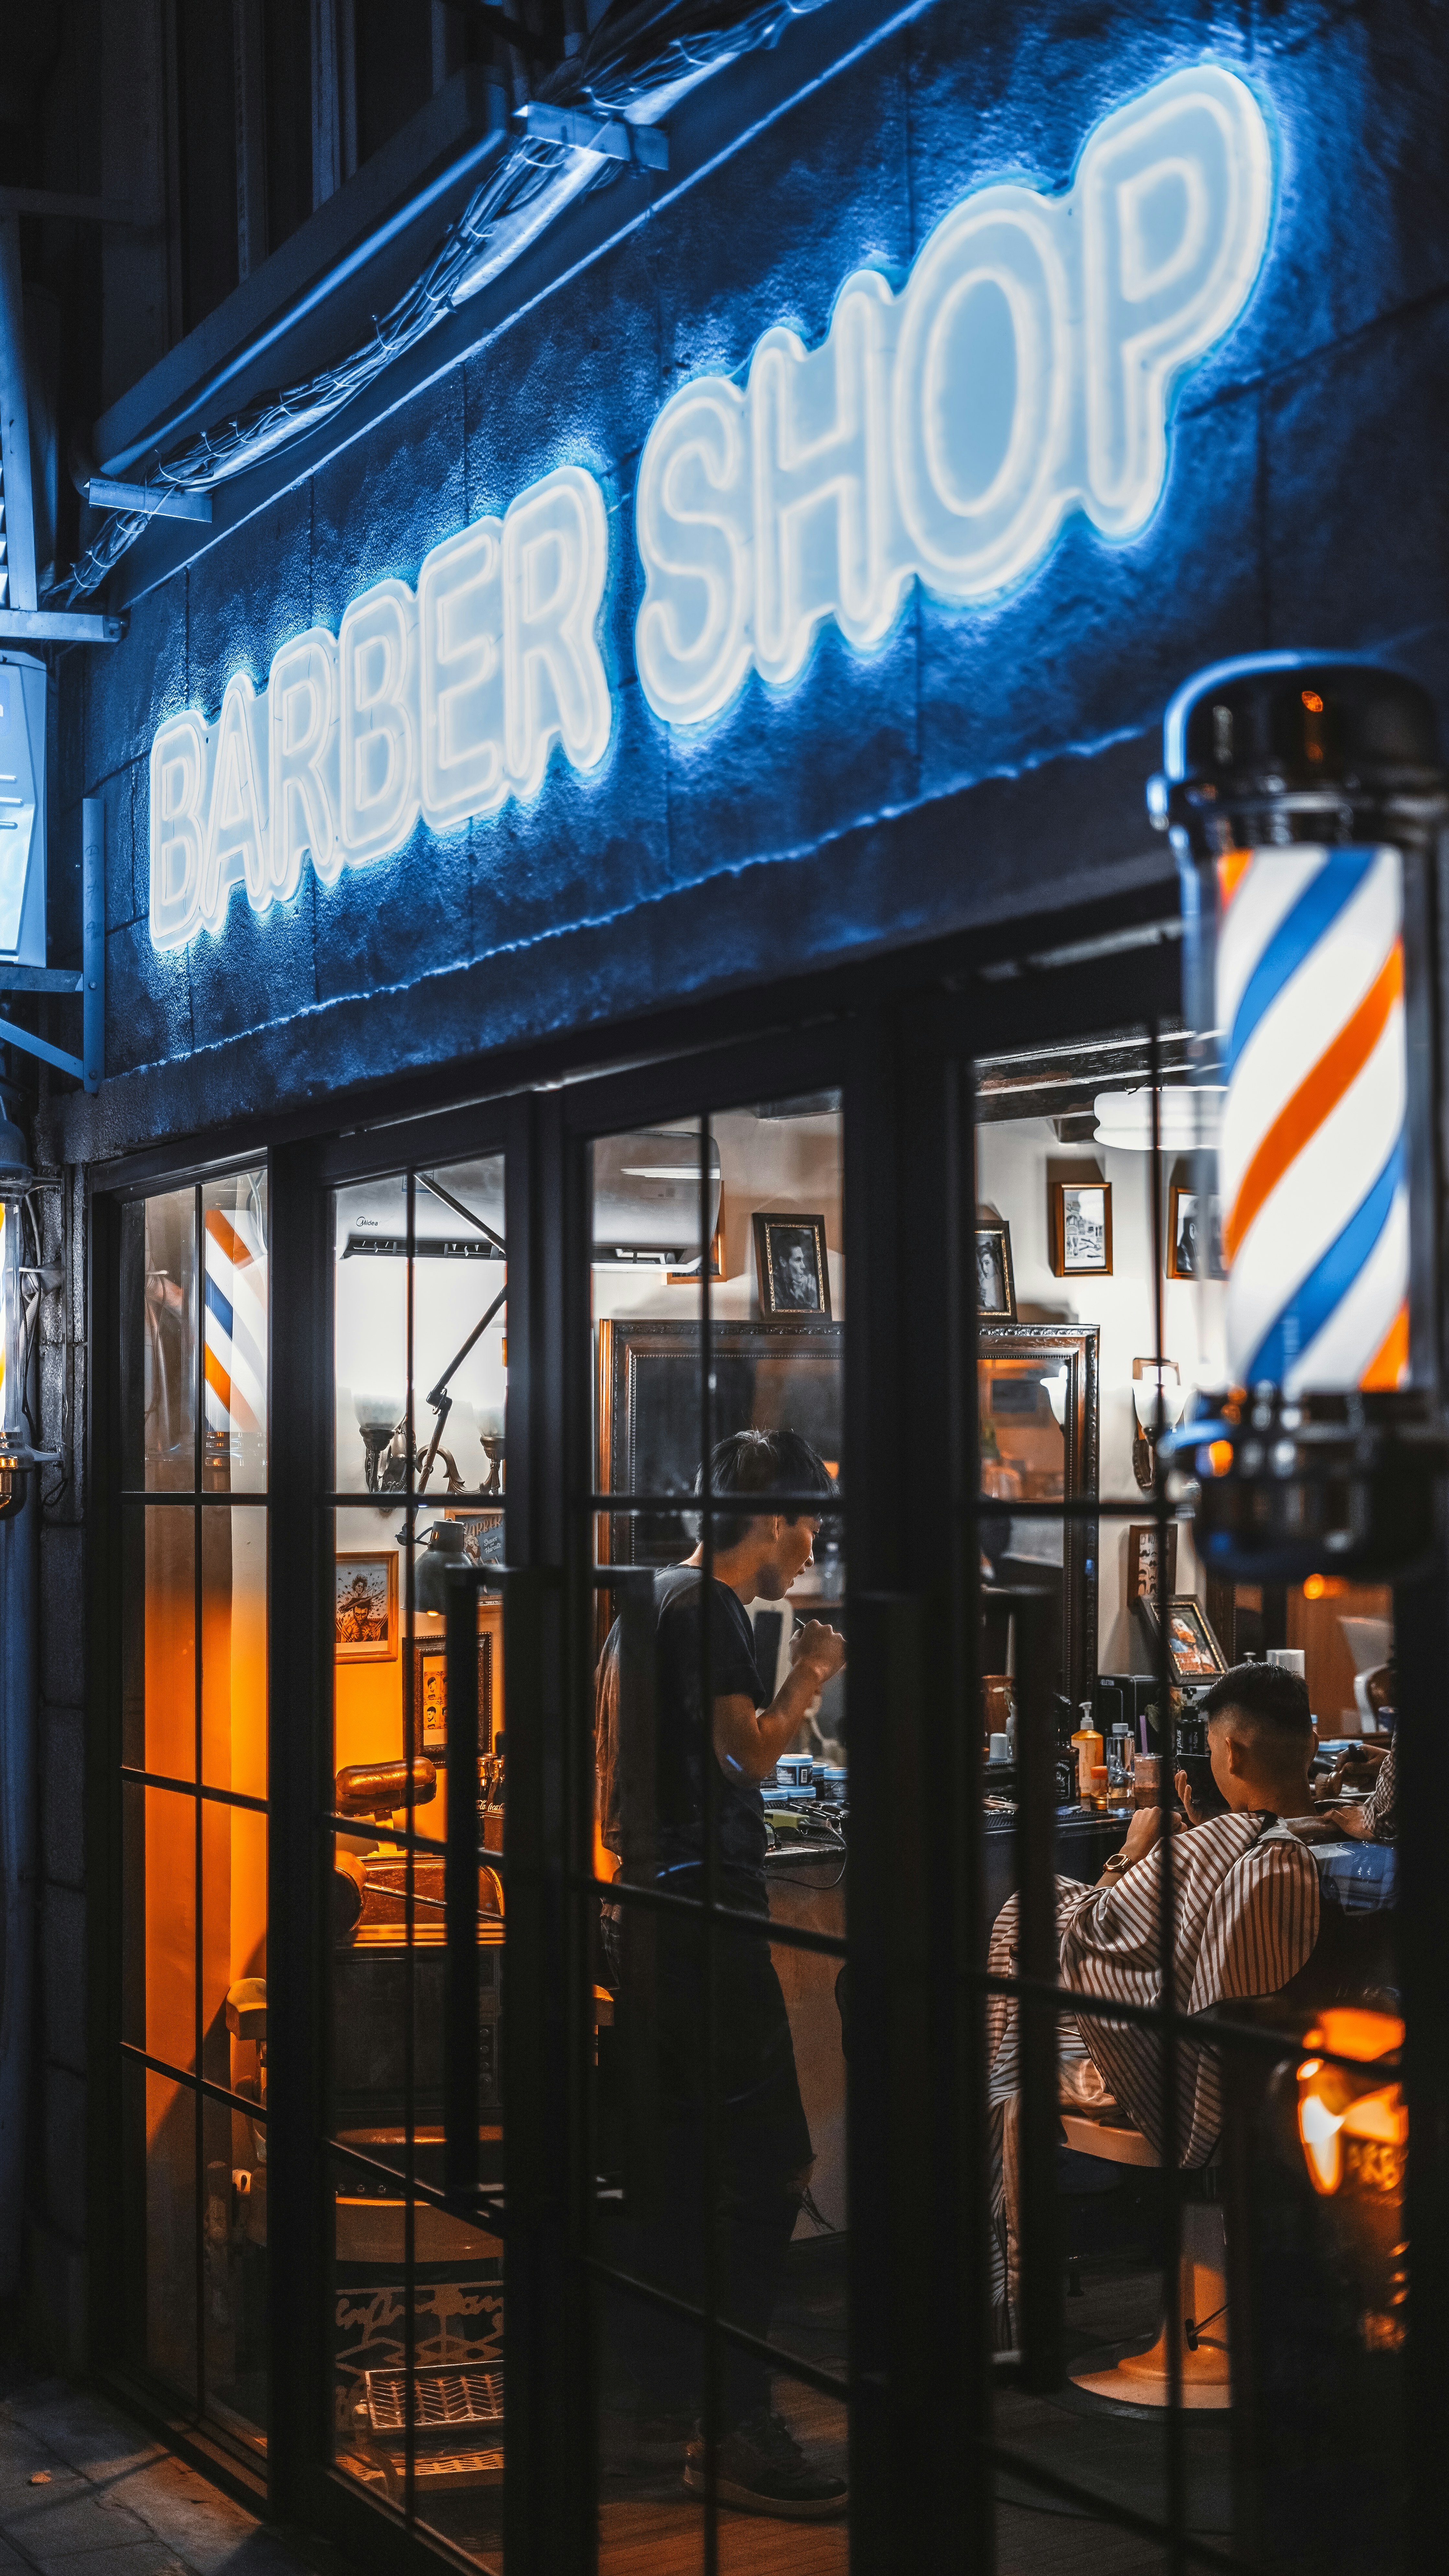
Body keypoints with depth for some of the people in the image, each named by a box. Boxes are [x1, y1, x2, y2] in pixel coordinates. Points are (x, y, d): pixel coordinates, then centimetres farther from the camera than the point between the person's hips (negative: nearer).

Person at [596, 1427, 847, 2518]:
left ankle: (664, 2407, 19)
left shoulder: (643, 1605, 18)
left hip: (646, 1910, 10)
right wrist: (811, 1677, -6)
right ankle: (734, 2428, -9)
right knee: (767, 2163, -9)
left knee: (669, 2168, 13)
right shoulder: (709, 1608, -12)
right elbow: (753, 1750, -21)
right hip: (707, 1910, -10)